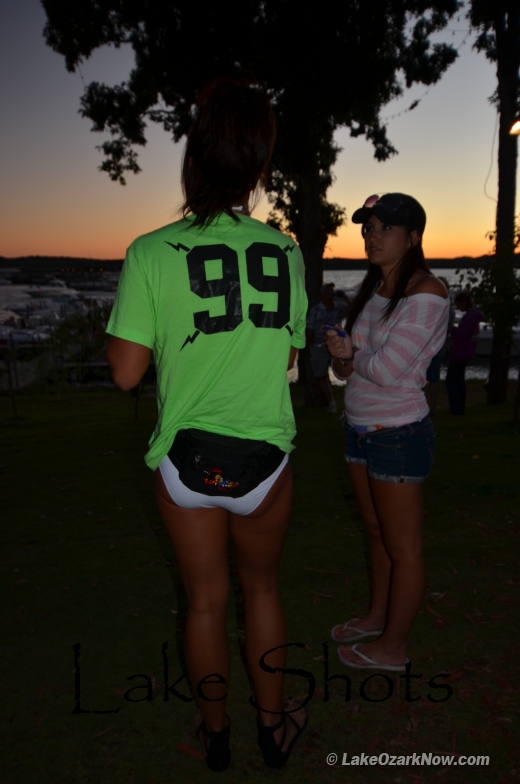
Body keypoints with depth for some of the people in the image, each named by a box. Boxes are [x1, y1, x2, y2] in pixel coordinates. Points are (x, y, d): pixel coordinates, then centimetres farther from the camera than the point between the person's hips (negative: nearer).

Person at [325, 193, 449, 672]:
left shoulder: (426, 293, -16)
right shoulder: (373, 288, 9)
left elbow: (386, 369, -23)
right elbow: (346, 364, 11)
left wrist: (349, 355, -5)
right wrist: (345, 358, -11)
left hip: (398, 434, -8)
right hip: (360, 428, 8)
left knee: (403, 546, 8)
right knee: (377, 532, 22)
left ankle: (392, 649, 24)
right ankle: (378, 616, 41)